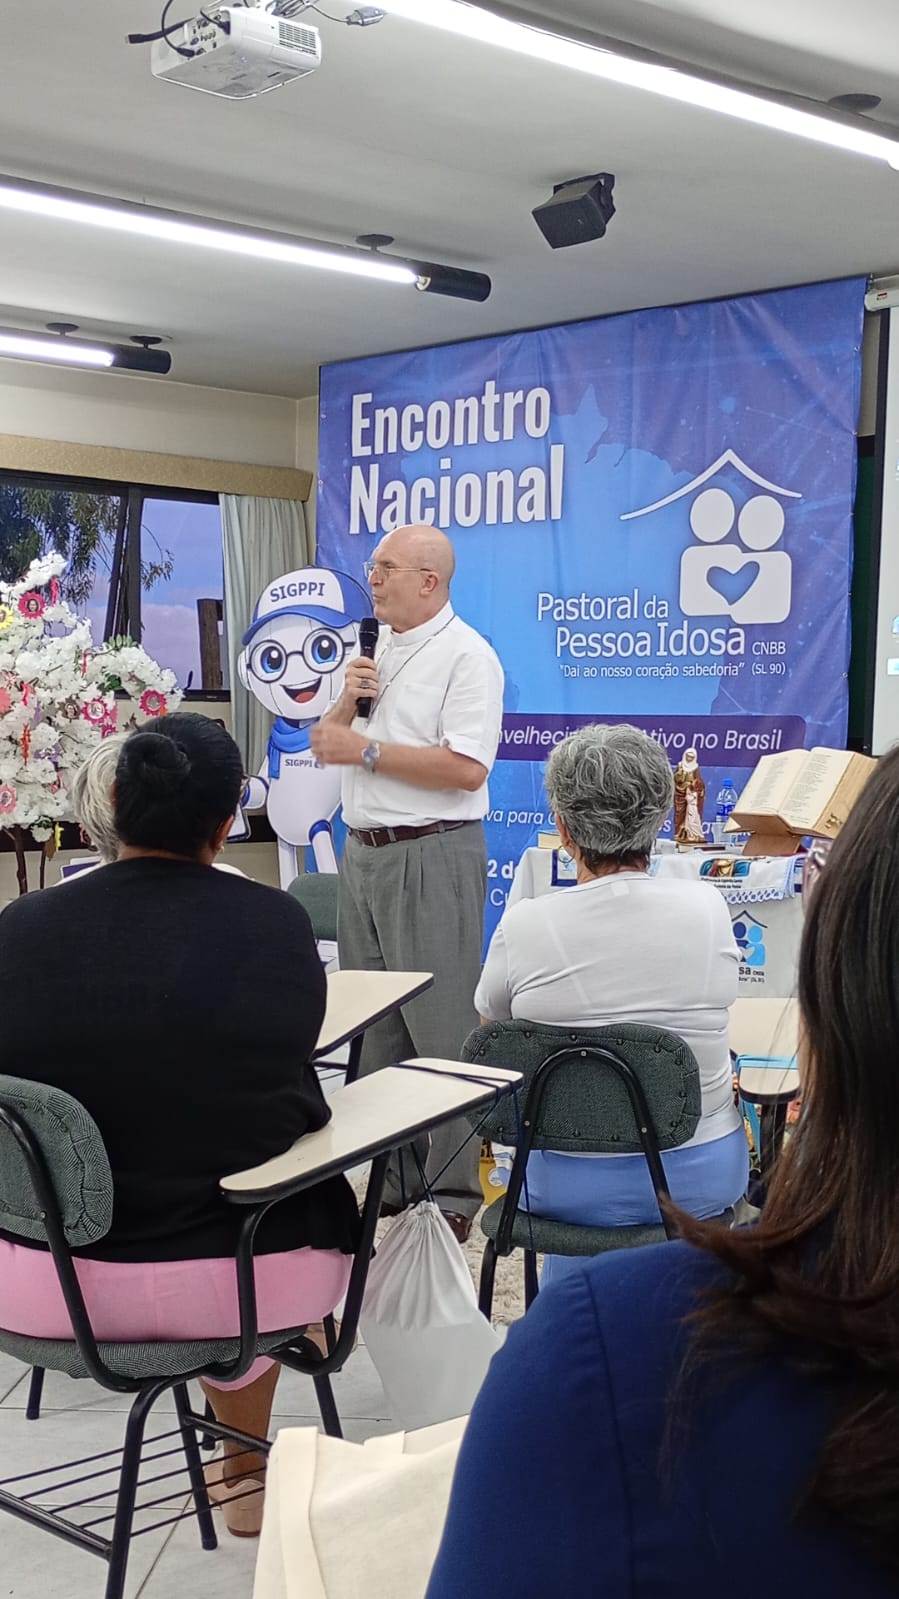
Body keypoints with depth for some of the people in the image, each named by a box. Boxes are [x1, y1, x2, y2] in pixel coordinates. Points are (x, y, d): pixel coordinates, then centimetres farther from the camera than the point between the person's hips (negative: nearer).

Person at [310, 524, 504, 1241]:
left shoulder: (466, 656, -10)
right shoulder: (374, 648, 15)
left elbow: (467, 768, -21)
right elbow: (325, 741, 17)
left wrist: (367, 751, -15)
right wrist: (347, 702, -3)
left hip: (432, 857, -8)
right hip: (363, 852, 9)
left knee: (441, 1033, -5)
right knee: (376, 1028, 13)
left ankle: (452, 1197, 4)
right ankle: (393, 1181, 24)